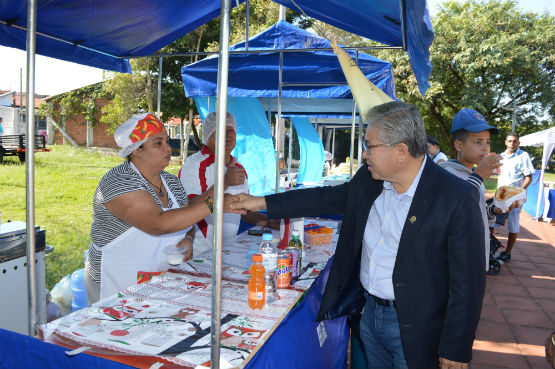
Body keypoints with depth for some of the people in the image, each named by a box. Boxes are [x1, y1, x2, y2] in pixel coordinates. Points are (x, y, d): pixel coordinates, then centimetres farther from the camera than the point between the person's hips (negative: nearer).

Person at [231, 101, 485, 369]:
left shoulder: (458, 198, -22)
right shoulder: (368, 179, -4)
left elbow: (467, 283, -17)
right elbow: (329, 198, 10)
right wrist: (262, 203, 8)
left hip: (413, 328, -5)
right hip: (369, 313, 6)